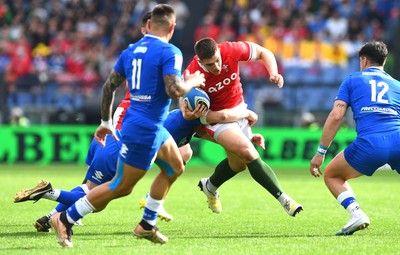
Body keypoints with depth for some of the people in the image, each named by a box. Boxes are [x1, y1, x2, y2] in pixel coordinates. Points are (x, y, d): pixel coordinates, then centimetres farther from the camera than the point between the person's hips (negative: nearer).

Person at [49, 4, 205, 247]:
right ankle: (66, 219, 1)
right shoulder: (170, 53, -15)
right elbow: (174, 90, -26)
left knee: (175, 168, 22)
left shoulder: (130, 51, 8)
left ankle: (147, 225, 24)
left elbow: (109, 86, 11)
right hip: (145, 130, -9)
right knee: (121, 186, -2)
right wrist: (192, 82, -5)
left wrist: (106, 122, 20)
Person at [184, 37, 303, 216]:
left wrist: (273, 73, -20)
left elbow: (262, 52, -5)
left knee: (239, 163, 16)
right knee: (248, 153, -24)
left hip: (238, 109, 5)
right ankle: (283, 198, -20)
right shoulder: (192, 74, -29)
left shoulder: (231, 50, -23)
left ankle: (210, 187, 46)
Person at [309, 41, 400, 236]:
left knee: (332, 175, 22)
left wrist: (321, 152, 10)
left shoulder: (352, 80, 19)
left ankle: (356, 213, -1)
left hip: (369, 144, -2)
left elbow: (336, 116, 8)